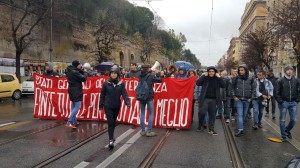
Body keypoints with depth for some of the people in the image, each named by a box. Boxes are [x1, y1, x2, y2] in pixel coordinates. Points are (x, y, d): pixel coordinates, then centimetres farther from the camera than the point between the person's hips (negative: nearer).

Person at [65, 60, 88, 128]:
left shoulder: (70, 71, 10)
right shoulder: (75, 72, -20)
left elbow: (79, 75, 11)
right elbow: (83, 78, -19)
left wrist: (82, 72, -3)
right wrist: (85, 74, -1)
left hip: (72, 90, 10)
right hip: (76, 91, -10)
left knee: (74, 106, 17)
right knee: (77, 107, -9)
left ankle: (74, 121, 26)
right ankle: (69, 122, -12)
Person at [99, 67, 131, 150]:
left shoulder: (121, 83, -3)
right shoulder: (106, 83, -6)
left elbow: (124, 94, -10)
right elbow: (102, 95, 0)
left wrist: (127, 102, -25)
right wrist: (101, 106, 2)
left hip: (117, 106, 3)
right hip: (108, 106, -3)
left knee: (114, 122, 17)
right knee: (110, 122, -8)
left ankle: (111, 136, 37)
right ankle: (111, 140, -8)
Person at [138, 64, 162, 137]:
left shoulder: (140, 76, 2)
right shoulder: (151, 76, -12)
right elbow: (160, 80, -3)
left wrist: (150, 72, 15)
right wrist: (157, 73, 10)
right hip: (149, 97, -5)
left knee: (142, 113, 11)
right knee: (151, 114, 5)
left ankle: (143, 131, 16)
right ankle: (149, 131, 5)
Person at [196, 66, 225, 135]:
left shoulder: (217, 79, 6)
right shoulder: (205, 78, 2)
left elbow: (223, 85, -7)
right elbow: (198, 83, -12)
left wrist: (219, 77, -11)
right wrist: (204, 75, -12)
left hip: (213, 99, 2)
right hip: (205, 98, -2)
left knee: (212, 114, 6)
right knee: (202, 112, -15)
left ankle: (211, 129, 18)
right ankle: (200, 124, 12)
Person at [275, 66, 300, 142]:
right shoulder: (280, 81, -6)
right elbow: (277, 93, -7)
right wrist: (280, 101, -12)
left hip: (293, 103, 3)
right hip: (283, 103, -3)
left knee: (294, 120, 6)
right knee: (282, 120, 4)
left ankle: (287, 130, 33)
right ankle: (283, 136, 16)